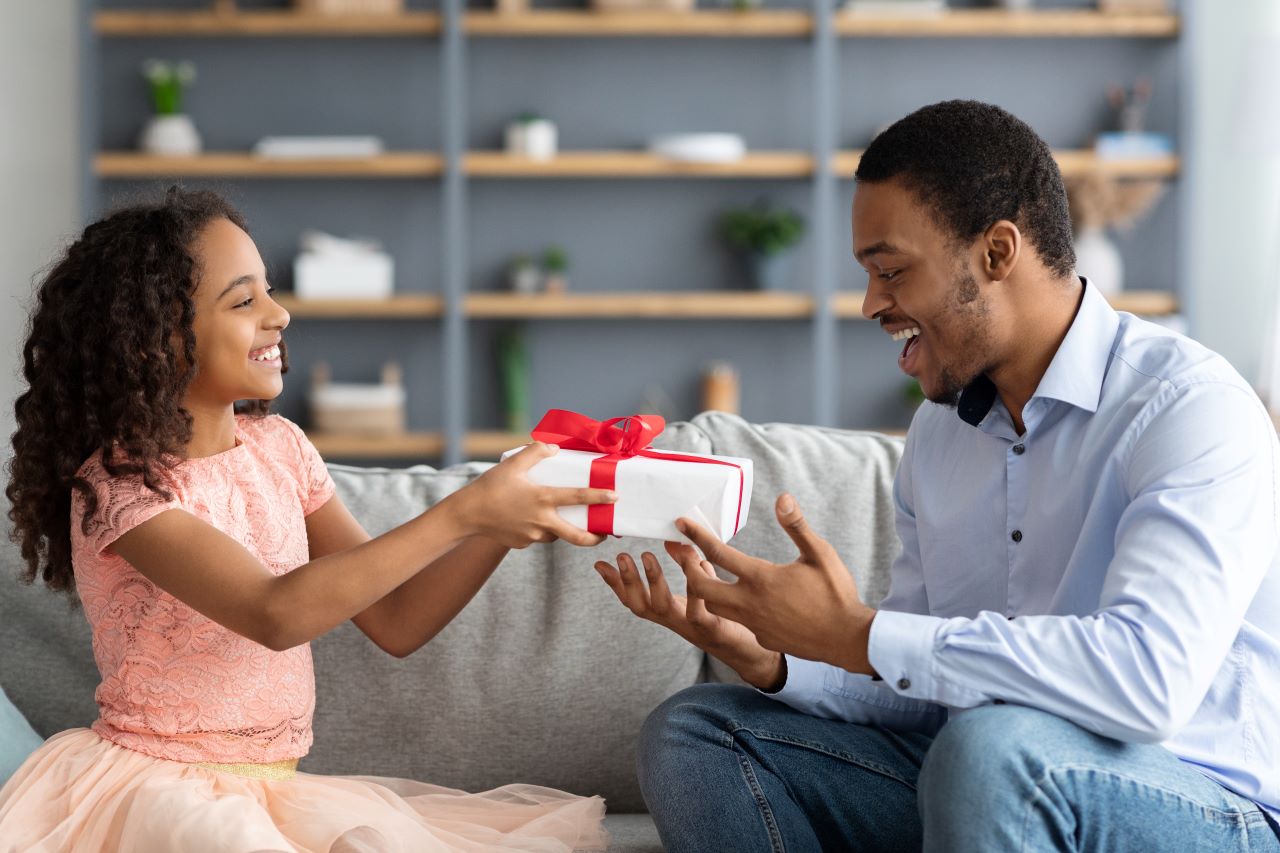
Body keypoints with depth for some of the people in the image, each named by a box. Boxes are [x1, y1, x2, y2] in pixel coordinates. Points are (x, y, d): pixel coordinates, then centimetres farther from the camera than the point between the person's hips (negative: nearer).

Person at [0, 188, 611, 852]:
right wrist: (462, 514, -28)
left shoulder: (278, 446, 8)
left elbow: (393, 622, 8)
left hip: (276, 785, 6)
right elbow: (274, 614, -27)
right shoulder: (119, 480, -14)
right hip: (158, 789, -6)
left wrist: (503, 527, -9)